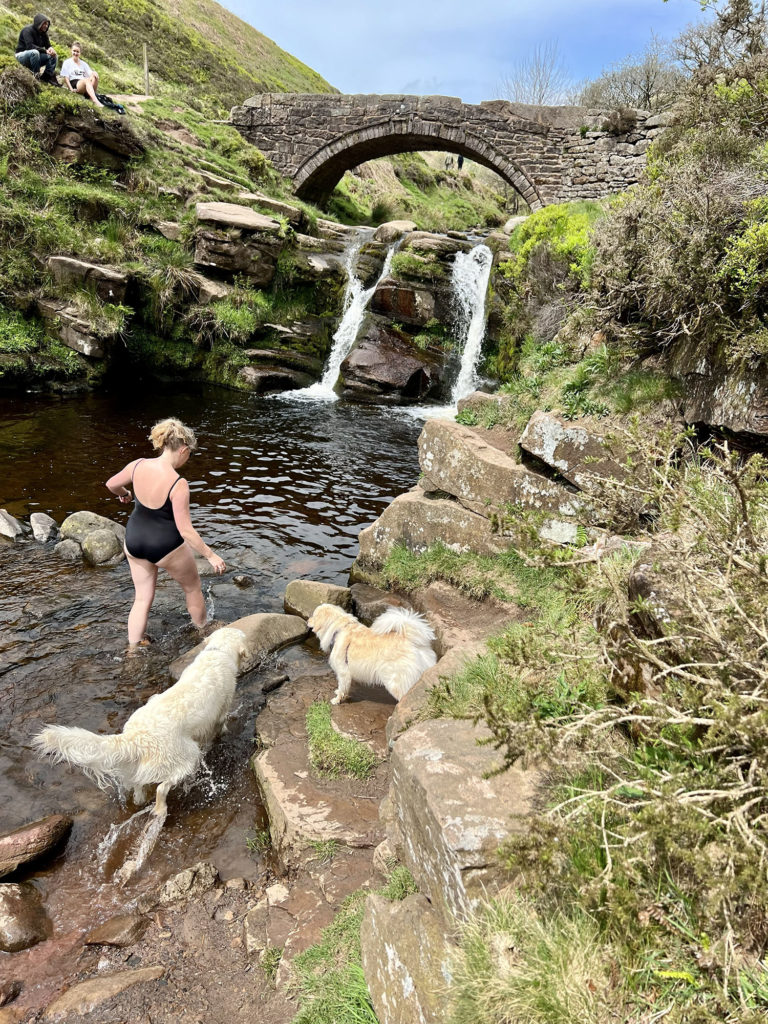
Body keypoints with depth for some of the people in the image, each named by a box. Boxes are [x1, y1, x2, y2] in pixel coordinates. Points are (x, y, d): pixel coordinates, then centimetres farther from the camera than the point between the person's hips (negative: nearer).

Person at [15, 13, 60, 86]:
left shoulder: (43, 33, 6)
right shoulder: (28, 30, -18)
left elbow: (48, 45, 7)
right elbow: (30, 46, -30)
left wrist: (51, 49, -21)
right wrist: (45, 51, -37)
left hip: (34, 56, 7)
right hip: (22, 55, -7)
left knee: (53, 56, -7)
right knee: (34, 52, -40)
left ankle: (49, 76, -14)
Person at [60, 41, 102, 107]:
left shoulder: (83, 63, 26)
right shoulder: (67, 62, 13)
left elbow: (90, 73, 12)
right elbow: (66, 77, 4)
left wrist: (94, 74, -14)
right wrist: (71, 89, -13)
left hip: (85, 85, 4)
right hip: (74, 83, -4)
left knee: (95, 77, -27)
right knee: (86, 80, -37)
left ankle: (91, 97, -39)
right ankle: (96, 102, -59)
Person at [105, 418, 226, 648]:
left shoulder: (138, 466, -11)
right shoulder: (178, 484, -26)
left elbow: (111, 484, 8)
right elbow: (185, 529, -24)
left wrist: (124, 494, 31)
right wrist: (211, 555, -14)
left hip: (134, 543, 5)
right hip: (166, 547, -5)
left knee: (143, 598, 20)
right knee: (193, 588, 23)